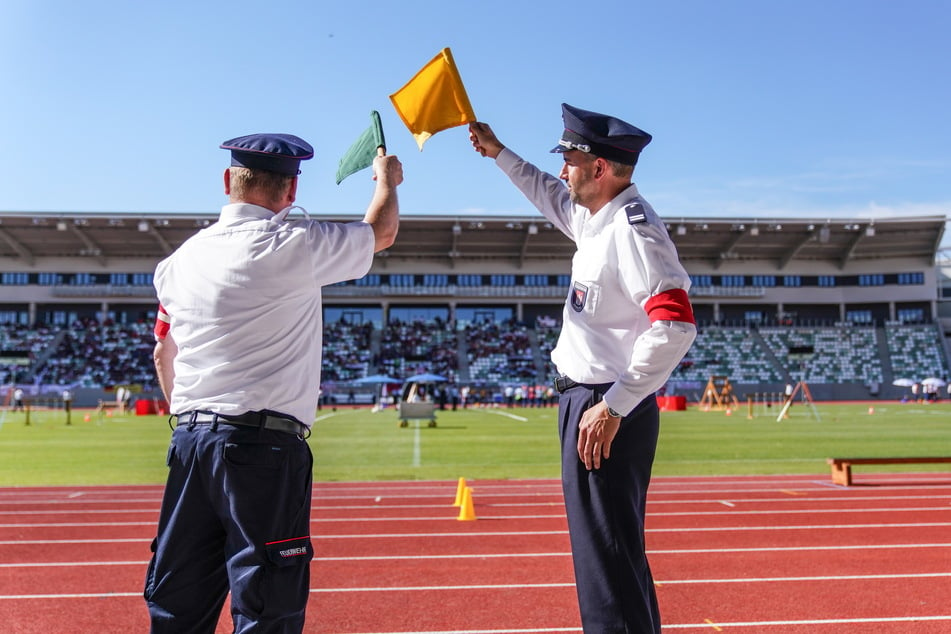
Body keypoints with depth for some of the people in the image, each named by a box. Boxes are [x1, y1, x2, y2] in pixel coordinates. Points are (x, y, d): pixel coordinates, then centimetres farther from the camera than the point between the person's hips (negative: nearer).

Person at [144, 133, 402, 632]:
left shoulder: (182, 258, 11)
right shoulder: (292, 245, -8)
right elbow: (381, 233, 9)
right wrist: (386, 179, 29)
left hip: (190, 441, 7)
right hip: (265, 445, -6)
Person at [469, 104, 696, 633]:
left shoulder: (632, 228, -18)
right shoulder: (597, 218, 11)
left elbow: (676, 324, -29)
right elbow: (552, 197, 33)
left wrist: (613, 406, -29)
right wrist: (500, 154, 33)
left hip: (606, 412, -10)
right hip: (594, 402, 10)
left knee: (607, 557, -4)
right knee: (617, 550, 22)